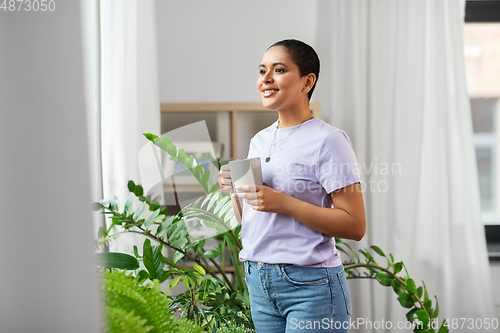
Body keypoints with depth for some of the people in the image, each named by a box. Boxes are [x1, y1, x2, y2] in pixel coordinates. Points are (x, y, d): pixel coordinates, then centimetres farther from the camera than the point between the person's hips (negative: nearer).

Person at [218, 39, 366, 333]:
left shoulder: (328, 140, -10)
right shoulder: (259, 140, 12)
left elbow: (355, 226, -16)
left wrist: (283, 203, -21)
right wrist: (235, 191, -3)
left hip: (310, 285, -6)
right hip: (258, 282, 6)